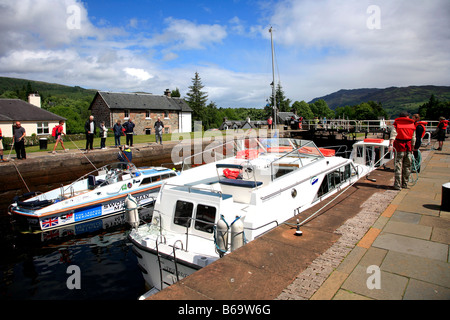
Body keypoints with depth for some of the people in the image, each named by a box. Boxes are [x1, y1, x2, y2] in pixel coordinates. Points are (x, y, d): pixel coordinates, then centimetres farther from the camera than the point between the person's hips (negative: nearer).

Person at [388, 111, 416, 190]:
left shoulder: (396, 124, 1)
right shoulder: (412, 124, 9)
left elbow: (393, 134, -12)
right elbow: (413, 139, 10)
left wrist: (391, 144, -19)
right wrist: (412, 148, 18)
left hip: (399, 147, -2)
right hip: (408, 148, 3)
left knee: (398, 166, -2)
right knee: (407, 166, 12)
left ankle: (397, 185, -4)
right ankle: (404, 184, 20)